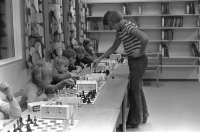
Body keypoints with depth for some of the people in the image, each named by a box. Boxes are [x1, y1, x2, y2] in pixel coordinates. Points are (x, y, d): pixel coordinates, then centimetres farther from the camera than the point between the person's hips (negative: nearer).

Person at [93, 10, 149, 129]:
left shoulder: (129, 26, -18)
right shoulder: (120, 31, 11)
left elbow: (145, 38, -33)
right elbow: (113, 48, 21)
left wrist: (141, 52, -20)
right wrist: (100, 59, 18)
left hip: (139, 60, -10)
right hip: (133, 61, 10)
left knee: (134, 91, -1)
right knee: (137, 89, 19)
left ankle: (134, 121, 10)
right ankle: (143, 116, 33)